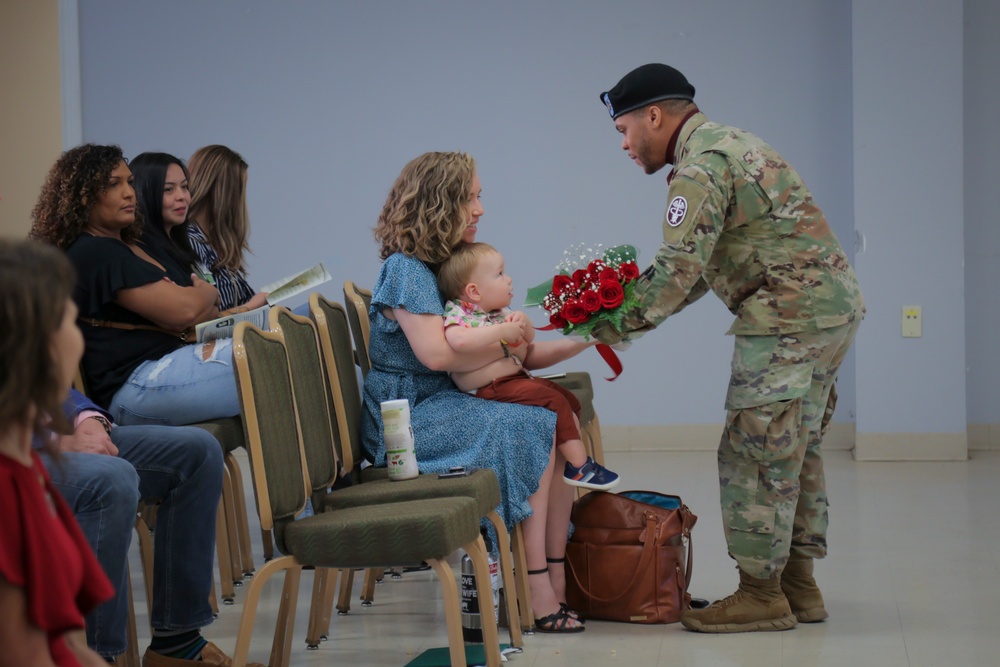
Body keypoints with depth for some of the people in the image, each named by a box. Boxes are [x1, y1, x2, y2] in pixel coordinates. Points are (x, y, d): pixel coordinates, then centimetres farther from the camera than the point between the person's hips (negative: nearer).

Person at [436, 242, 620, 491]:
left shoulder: (501, 312, 13)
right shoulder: (458, 314, -15)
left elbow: (527, 340, 22)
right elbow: (459, 340, -39)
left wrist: (523, 323, -4)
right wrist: (503, 331, -31)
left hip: (518, 375, 10)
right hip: (493, 386, -10)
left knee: (569, 400, 12)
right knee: (555, 401, -19)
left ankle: (576, 456, 18)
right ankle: (580, 467, -13)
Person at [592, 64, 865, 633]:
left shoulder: (700, 166, -13)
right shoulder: (729, 144, 20)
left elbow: (679, 270, -18)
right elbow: (697, 268, 20)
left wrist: (619, 326, -6)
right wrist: (633, 306, 13)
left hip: (790, 318, -10)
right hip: (834, 307, 10)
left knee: (756, 454, -4)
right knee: (796, 451, 15)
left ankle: (761, 593, 2)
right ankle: (797, 584, 22)